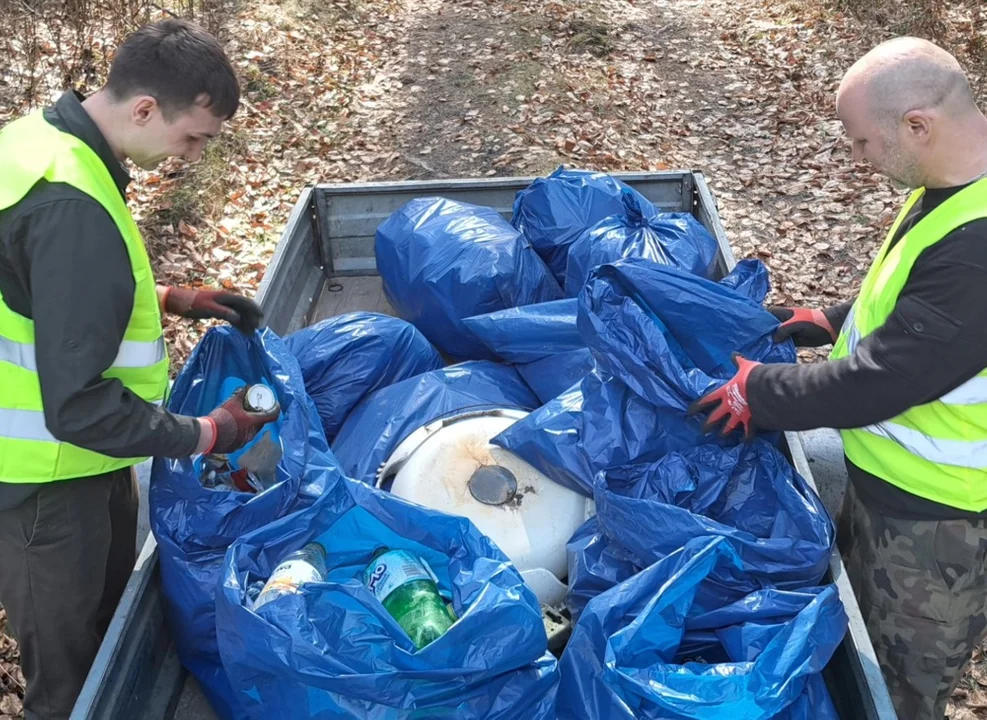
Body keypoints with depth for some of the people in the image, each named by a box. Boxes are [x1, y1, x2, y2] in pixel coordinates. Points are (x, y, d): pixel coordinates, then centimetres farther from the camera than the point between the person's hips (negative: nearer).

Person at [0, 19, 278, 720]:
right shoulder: (71, 207, -32)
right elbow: (77, 404, -30)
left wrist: (175, 300, 5)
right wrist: (207, 434, -20)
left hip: (77, 460, 9)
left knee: (113, 620, 27)